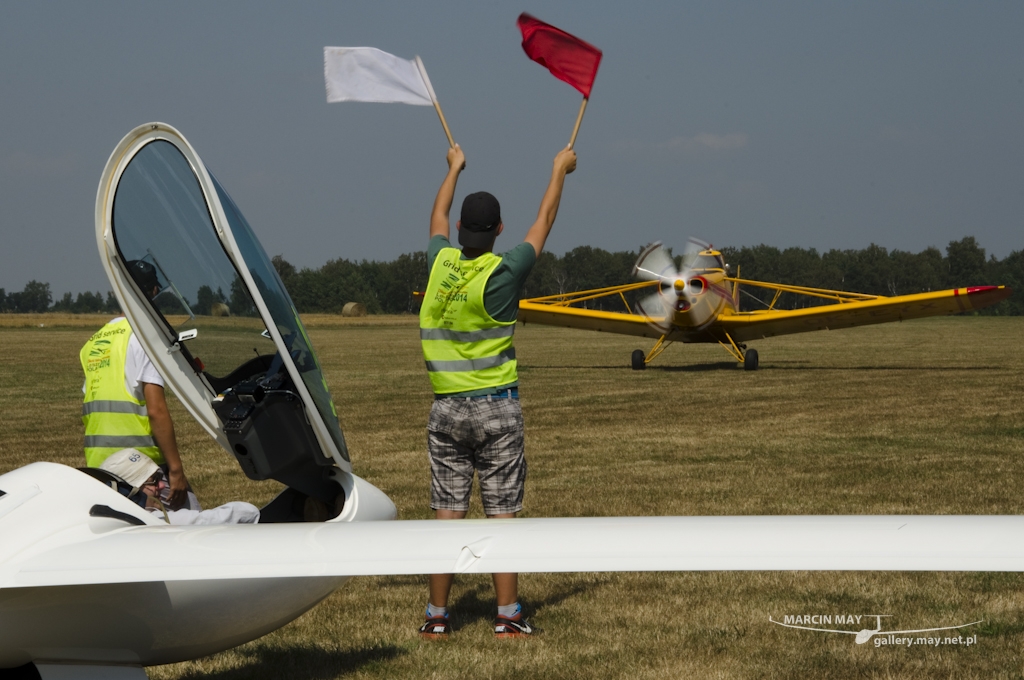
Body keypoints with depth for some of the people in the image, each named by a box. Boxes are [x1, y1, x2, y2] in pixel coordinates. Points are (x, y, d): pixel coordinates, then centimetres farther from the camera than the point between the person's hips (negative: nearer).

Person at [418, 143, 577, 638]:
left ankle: (437, 616, 5)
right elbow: (543, 224, 4)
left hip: (446, 409, 4)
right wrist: (560, 170, 18)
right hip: (496, 407, -4)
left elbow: (438, 219, 22)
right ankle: (508, 616, 0)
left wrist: (454, 168, 38)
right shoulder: (503, 274, -11)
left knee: (447, 513, 4)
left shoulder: (440, 264, 0)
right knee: (502, 513, -1)